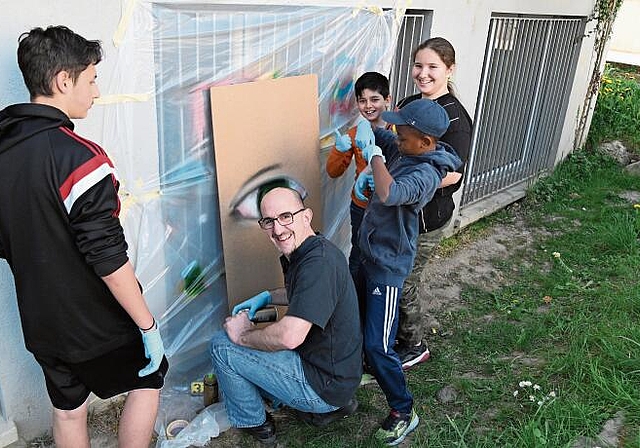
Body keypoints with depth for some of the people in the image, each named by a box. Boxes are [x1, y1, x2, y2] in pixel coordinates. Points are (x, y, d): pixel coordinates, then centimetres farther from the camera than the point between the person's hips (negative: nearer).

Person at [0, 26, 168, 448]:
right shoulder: (79, 157, -26)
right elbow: (109, 258, -26)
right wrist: (148, 326, -17)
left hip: (41, 322, 7)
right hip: (96, 321, -7)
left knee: (68, 409, 23)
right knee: (148, 380, 19)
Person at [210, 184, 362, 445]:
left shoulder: (319, 262, -27)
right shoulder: (302, 253, 4)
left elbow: (290, 337, -34)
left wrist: (243, 335, -16)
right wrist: (265, 298, 11)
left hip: (324, 383, -10)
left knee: (222, 345, -7)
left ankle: (253, 423, 16)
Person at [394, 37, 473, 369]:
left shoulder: (454, 116, -18)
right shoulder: (407, 104, 7)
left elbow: (451, 173, -26)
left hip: (426, 217, -8)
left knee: (402, 284, 4)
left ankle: (415, 346, 29)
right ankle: (398, 333, 42)